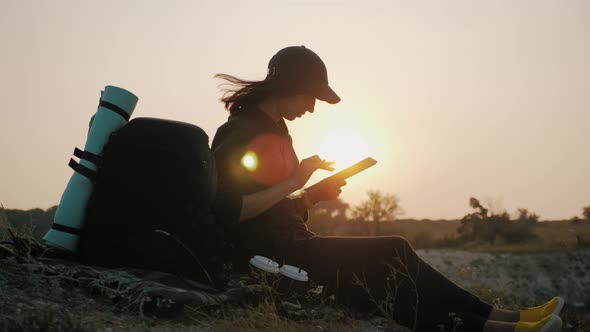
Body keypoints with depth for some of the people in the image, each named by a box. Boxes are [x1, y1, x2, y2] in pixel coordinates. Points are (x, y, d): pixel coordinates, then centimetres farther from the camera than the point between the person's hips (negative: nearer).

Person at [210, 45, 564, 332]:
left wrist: (310, 197, 2)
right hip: (269, 256, -9)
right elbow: (229, 211, -21)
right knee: (394, 253, -13)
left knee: (392, 257, -6)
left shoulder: (274, 130, 18)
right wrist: (293, 183, -19)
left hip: (291, 246, 9)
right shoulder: (241, 133, -10)